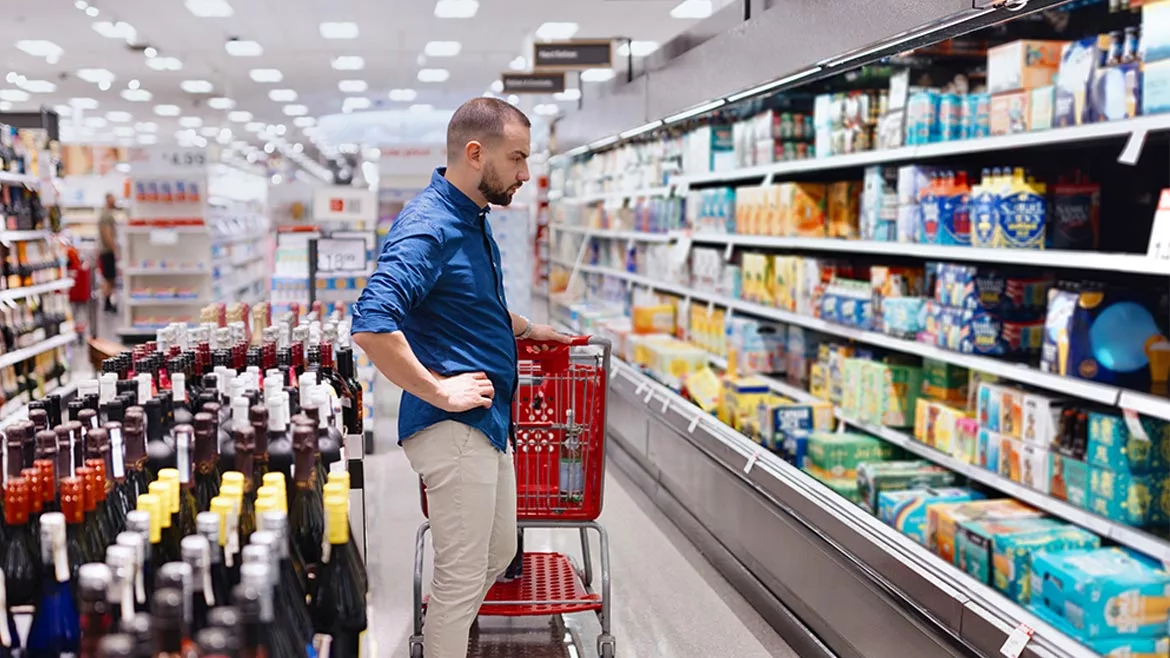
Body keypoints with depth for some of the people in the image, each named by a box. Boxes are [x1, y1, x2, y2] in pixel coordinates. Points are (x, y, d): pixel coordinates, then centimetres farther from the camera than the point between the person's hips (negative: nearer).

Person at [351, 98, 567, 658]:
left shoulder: (473, 219, 11)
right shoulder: (428, 227, -21)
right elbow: (372, 325, -32)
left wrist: (524, 329, 31)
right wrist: (439, 391, -25)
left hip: (488, 421, 10)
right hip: (455, 426, -10)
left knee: (498, 553, 23)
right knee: (463, 575, 2)